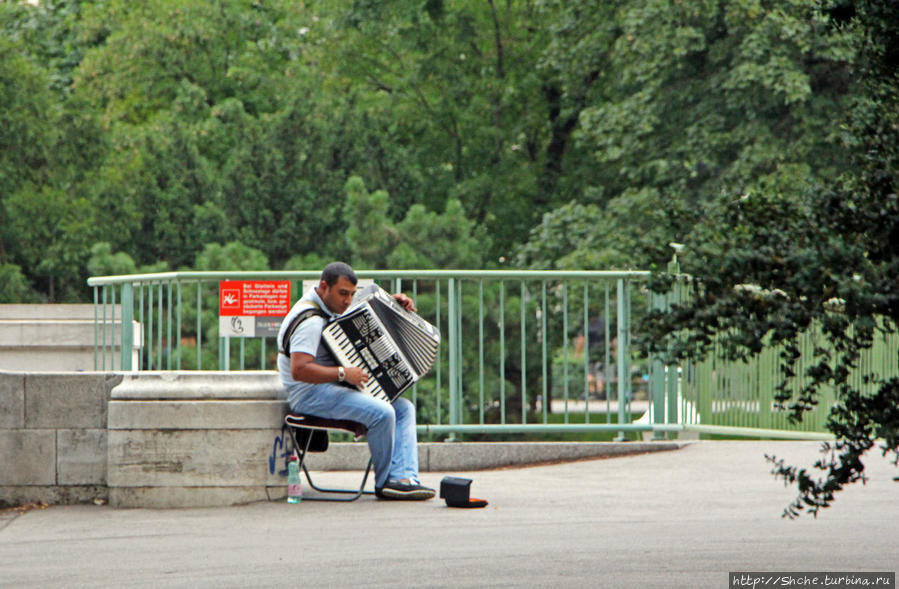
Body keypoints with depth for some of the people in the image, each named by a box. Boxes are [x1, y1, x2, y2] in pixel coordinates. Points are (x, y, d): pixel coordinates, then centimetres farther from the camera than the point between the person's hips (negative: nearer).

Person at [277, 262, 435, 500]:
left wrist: (394, 301, 11)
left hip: (332, 388, 11)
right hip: (311, 394, -11)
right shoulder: (310, 321, -20)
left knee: (404, 408, 0)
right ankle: (384, 483, -8)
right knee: (382, 413, -27)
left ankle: (403, 478, -16)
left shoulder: (331, 308, 13)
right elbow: (299, 370, -31)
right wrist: (343, 373, -30)